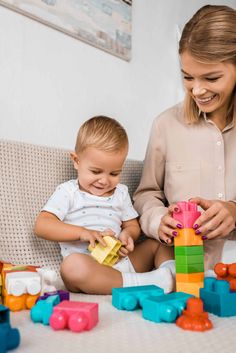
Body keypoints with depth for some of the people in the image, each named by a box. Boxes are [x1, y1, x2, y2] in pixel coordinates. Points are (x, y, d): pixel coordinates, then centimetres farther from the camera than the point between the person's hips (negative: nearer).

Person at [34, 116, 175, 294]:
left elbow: (132, 225, 20)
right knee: (72, 265, -37)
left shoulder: (121, 192, 17)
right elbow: (42, 225, -7)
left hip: (122, 261, 6)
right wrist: (82, 232, -20)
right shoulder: (68, 192, 2)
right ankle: (139, 283, -36)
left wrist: (127, 234, -6)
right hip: (88, 269, -5)